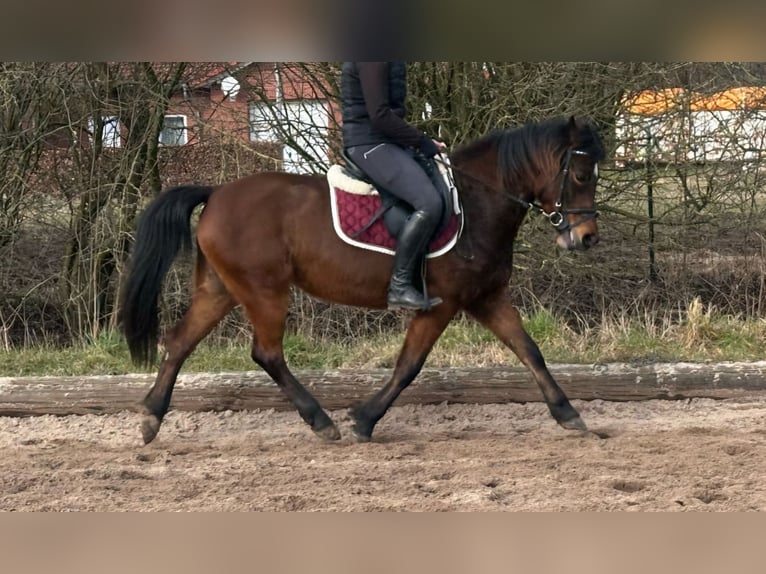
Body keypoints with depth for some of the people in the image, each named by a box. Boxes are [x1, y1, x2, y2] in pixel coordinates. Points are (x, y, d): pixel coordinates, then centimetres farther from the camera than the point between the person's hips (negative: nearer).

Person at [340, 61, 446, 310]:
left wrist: (422, 141, 12)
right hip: (370, 143, -11)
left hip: (385, 141, 11)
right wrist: (422, 141, -14)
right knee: (429, 203, -25)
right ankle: (400, 287, -21)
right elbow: (379, 116, -21)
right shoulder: (372, 59, -17)